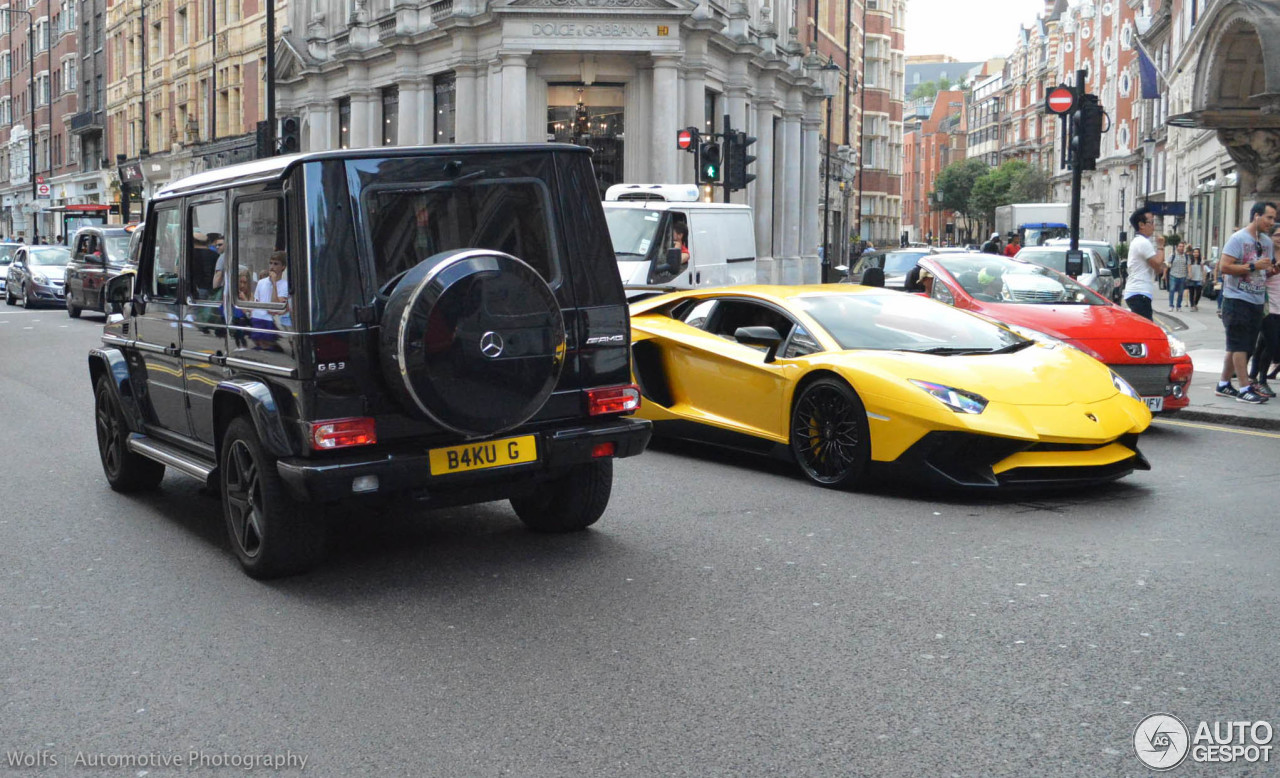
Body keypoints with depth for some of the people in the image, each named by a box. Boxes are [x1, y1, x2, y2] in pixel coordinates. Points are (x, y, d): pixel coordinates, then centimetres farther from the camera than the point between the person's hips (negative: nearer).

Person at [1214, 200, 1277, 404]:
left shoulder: (1267, 242, 14)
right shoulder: (1238, 239, -10)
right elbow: (1224, 267, -18)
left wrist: (1274, 270, 1)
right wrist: (1254, 266, -20)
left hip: (1257, 302, 8)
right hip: (1237, 300, -8)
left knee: (1237, 346, 11)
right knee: (1239, 345, -6)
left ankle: (1223, 384, 19)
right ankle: (1245, 389, -5)